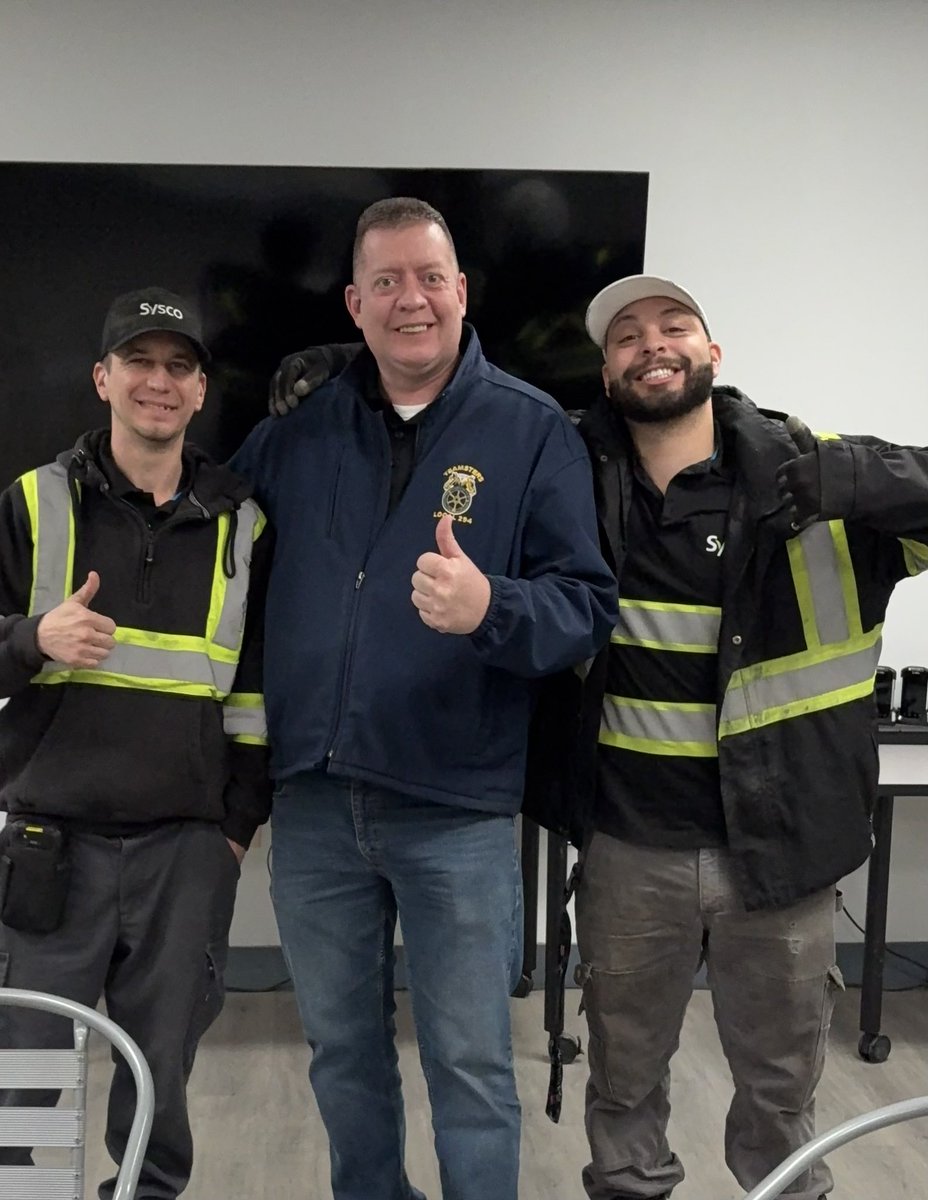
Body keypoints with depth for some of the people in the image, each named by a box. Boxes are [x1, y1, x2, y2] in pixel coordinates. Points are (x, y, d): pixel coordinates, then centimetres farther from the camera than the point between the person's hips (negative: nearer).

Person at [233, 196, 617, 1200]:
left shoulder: (533, 430, -2)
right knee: (341, 1051, 20)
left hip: (457, 811, -3)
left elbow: (586, 606, -8)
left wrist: (491, 608, -29)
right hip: (312, 804, 4)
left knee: (471, 1065, 8)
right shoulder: (298, 429, 6)